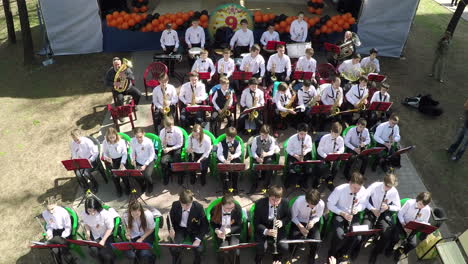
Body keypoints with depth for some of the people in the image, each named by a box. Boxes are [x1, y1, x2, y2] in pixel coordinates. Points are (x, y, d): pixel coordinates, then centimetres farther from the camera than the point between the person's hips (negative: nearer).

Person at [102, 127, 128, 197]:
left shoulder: (121, 141, -15)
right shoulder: (105, 143, -11)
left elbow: (124, 153, -8)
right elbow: (104, 153, 1)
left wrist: (122, 163, -18)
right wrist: (107, 158, -22)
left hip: (121, 158, -1)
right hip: (111, 160, 1)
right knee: (114, 173, -17)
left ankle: (127, 187, 10)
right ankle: (118, 190, 12)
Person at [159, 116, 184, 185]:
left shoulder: (178, 131, -20)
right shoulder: (162, 132, -11)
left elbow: (180, 144, -11)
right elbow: (161, 143, 1)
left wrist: (170, 149, -23)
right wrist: (163, 146, -24)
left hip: (176, 147, -2)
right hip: (167, 147, 2)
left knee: (176, 161, -25)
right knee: (163, 161, -23)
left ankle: (180, 177, 7)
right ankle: (166, 176, 9)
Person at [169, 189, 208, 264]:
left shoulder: (199, 207, -22)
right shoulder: (175, 205, -16)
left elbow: (204, 225, -12)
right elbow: (170, 218, 6)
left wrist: (198, 239, -22)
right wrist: (171, 229, -11)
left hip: (194, 230, -1)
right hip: (180, 229, 1)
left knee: (199, 250, -23)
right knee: (173, 249, -22)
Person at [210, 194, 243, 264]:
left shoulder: (238, 208, -19)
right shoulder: (215, 209, -19)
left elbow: (239, 225, -8)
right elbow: (212, 223, -1)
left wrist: (229, 230, -26)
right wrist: (217, 231, -21)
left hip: (233, 233, 0)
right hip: (221, 233, 0)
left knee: (236, 250, -17)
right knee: (224, 251, -18)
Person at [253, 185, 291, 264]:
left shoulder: (284, 202, -12)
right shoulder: (259, 203, -20)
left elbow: (288, 216, 5)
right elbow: (256, 223, -14)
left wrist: (282, 222, -19)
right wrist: (266, 231, -33)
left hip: (278, 229, 2)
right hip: (262, 229, -2)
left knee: (284, 248, -19)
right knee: (260, 249, -26)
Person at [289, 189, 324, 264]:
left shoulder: (321, 204, -26)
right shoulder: (298, 201, -31)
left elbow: (318, 216, -5)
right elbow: (293, 217, -14)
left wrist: (313, 221, -28)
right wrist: (300, 226, -30)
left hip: (312, 222, 1)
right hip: (299, 221, -1)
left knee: (316, 240, -23)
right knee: (293, 238, -26)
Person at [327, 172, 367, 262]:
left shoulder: (363, 191, -16)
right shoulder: (339, 190, -25)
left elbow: (363, 204, 3)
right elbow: (330, 205, -15)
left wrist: (357, 209, -21)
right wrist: (342, 213, -27)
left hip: (353, 215, 3)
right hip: (339, 214, -3)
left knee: (357, 237, -18)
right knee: (339, 236, -27)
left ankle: (343, 252, 14)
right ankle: (332, 254, 6)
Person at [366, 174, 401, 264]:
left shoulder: (394, 192, -10)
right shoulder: (375, 186, -17)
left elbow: (398, 207, 2)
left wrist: (388, 207, -18)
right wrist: (372, 209, -23)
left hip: (384, 214, 2)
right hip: (371, 211, -2)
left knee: (387, 235, -19)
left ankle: (375, 253, 7)